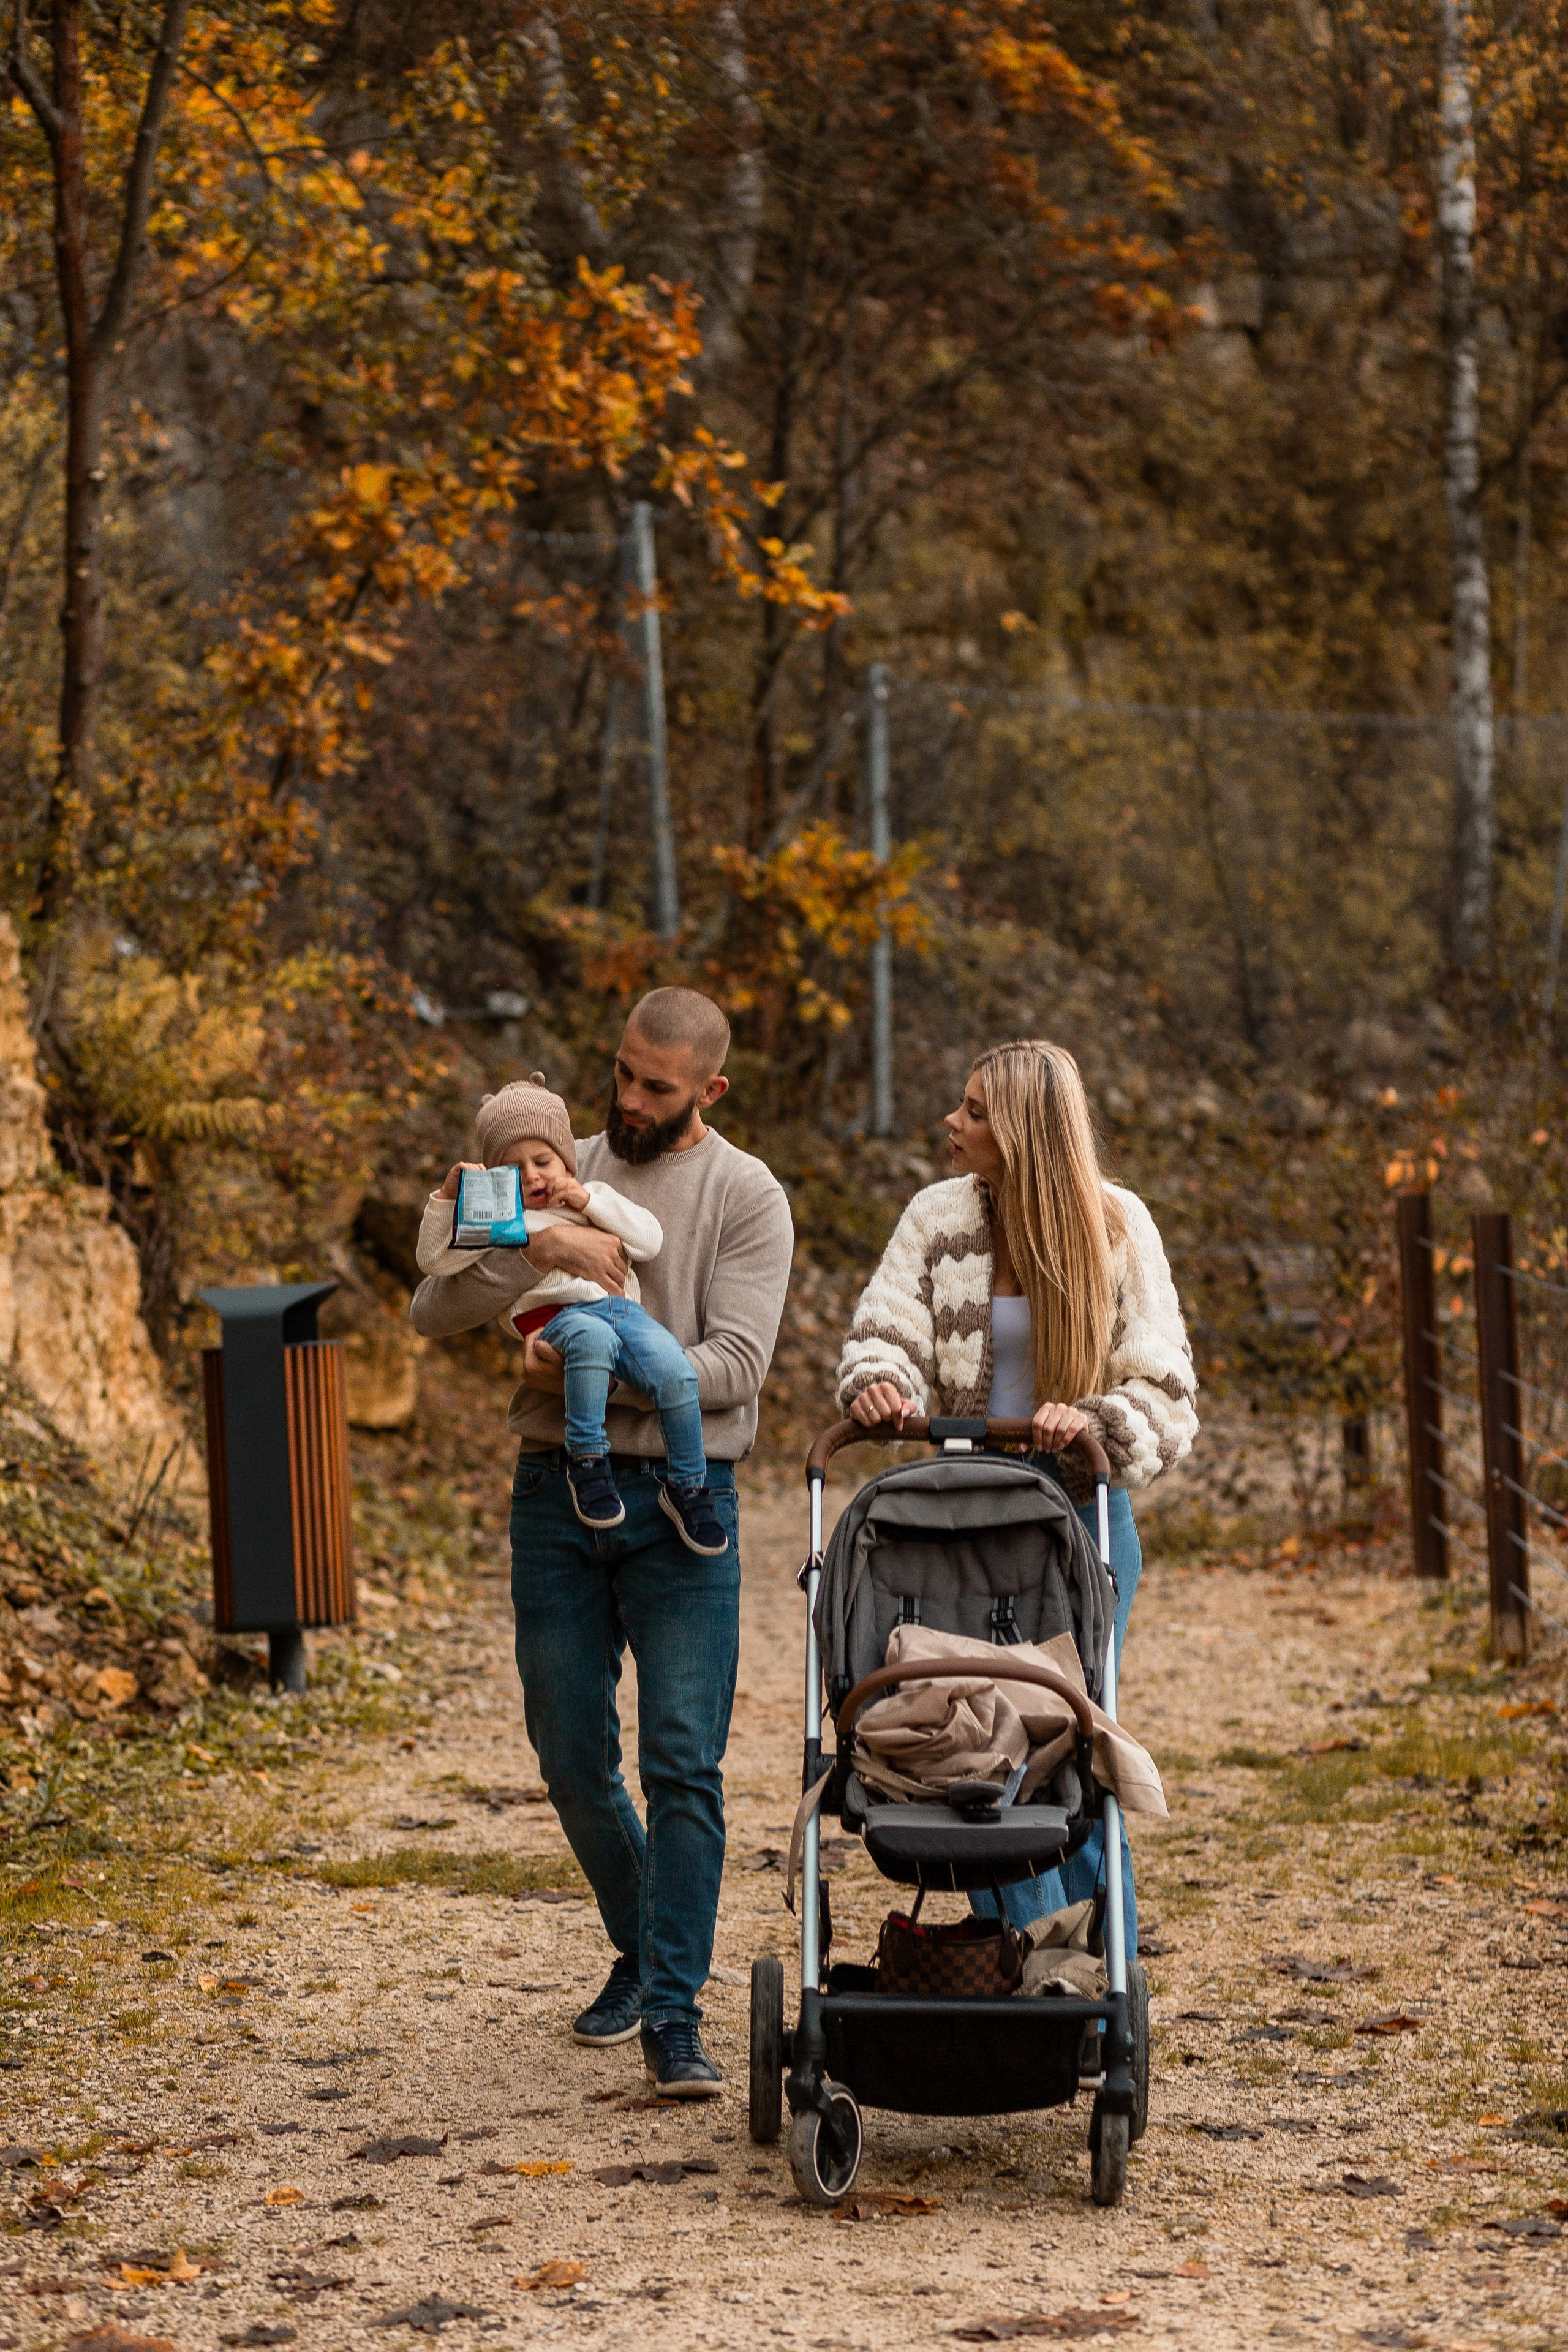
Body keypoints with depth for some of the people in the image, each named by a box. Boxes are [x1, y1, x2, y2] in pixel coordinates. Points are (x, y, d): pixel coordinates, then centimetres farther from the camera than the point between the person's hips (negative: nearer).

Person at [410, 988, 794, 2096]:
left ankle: (675, 2011, -7)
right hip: (557, 1492, 4)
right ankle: (640, 1951, 30)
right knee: (573, 1756, 9)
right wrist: (533, 1248, -16)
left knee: (683, 1760, -10)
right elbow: (436, 1310, 0)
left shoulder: (747, 1196, -1)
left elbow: (734, 1363, -11)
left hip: (681, 1501, -3)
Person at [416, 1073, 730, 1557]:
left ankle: (688, 1487, -11)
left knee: (675, 1372, -27)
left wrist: (591, 1202, 5)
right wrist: (449, 1197, -1)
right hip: (557, 1316, -3)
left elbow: (650, 1240, 14)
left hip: (624, 1307, 3)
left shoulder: (596, 1198, 29)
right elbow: (436, 1259, 10)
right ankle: (587, 1458, -31)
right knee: (593, 1336, -41)